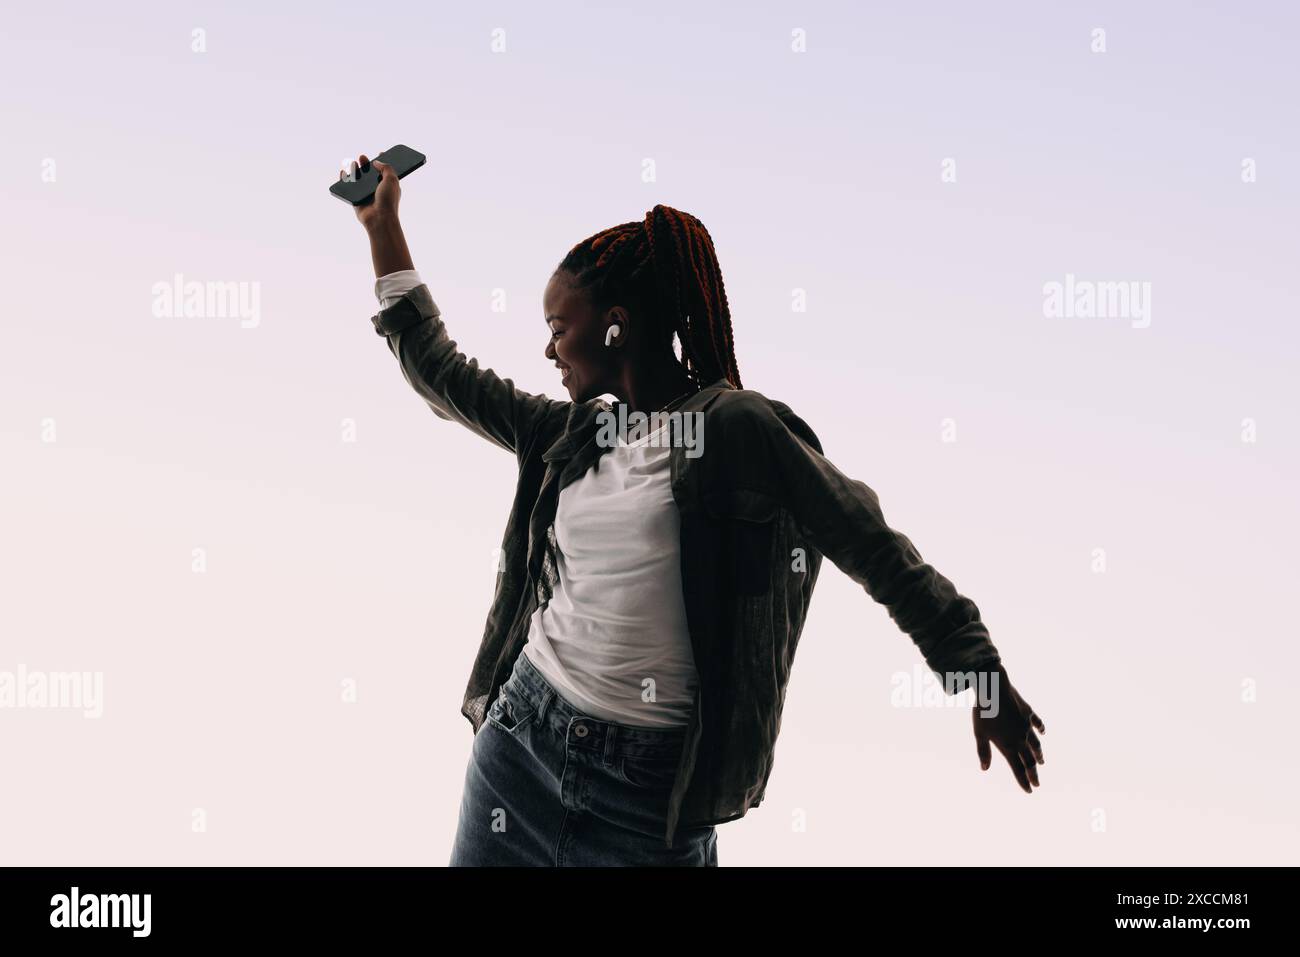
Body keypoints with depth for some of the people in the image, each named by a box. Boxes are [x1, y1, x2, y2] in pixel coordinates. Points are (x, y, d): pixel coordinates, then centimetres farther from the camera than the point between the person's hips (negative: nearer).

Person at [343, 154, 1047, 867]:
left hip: (652, 786, -6)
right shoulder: (570, 433, 8)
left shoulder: (737, 428, -10)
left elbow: (877, 552, -7)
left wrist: (985, 677, -6)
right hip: (521, 736, 6)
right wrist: (382, 224, 20)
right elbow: (437, 371, 18)